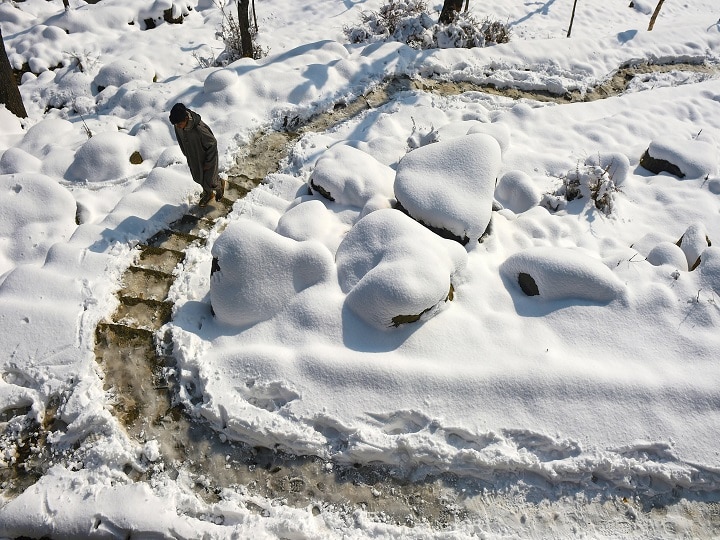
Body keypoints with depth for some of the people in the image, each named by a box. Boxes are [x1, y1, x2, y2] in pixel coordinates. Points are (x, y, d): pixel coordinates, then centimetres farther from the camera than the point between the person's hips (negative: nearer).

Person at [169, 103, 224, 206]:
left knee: (209, 181, 11)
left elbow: (213, 143, -25)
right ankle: (208, 194, 53)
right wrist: (186, 154, 10)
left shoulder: (199, 129, -40)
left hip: (206, 157, -6)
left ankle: (219, 185, 48)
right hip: (192, 158, 6)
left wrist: (208, 162, -17)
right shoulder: (178, 126, -20)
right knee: (198, 178, 24)